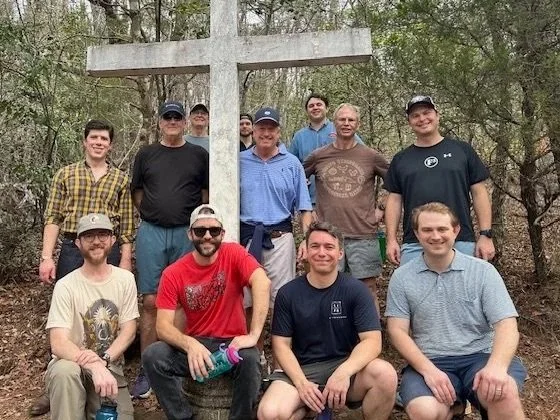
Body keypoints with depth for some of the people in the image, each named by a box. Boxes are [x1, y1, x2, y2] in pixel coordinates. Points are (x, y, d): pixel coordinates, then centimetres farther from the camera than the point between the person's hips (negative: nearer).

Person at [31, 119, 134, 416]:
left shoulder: (121, 179, 8)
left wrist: (125, 261, -1)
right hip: (71, 250, 0)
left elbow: (127, 225, 6)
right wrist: (46, 257, -5)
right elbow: (53, 218, 4)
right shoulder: (66, 174, 8)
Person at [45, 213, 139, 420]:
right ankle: (83, 400, -9)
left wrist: (104, 360, -21)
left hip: (111, 368, 3)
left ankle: (92, 402, 15)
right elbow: (58, 344, -18)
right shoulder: (66, 285, -11)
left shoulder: (125, 279, -2)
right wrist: (93, 366, -35)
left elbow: (129, 331, -3)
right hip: (74, 363, -3)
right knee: (64, 371, -36)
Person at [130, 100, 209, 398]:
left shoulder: (199, 155, 7)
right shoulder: (146, 155, 10)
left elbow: (207, 193, 11)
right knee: (151, 302, 1)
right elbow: (136, 191, 15)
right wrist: (151, 216, 8)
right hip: (151, 233, 1)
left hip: (187, 233, 0)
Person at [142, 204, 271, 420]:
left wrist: (253, 335, -37)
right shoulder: (173, 273, -5)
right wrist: (190, 344, -32)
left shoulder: (233, 254, -9)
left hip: (231, 344, -2)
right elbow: (163, 326, -11)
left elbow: (262, 283, -28)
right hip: (195, 344, 2)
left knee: (250, 358, -34)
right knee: (152, 356, -23)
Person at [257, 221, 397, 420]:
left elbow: (372, 341, -11)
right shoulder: (287, 293, 0)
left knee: (385, 374, -31)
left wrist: (343, 373, -28)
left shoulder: (356, 289, -4)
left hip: (346, 366, 0)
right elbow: (281, 344, 0)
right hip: (302, 370, 0)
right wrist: (301, 383, -16)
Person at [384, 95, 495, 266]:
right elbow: (394, 200, 11)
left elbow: (479, 193, 6)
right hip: (413, 245, 1)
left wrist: (485, 235, 0)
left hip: (461, 243, -1)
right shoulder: (400, 159, 13)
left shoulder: (462, 150, 8)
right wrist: (391, 240, 2)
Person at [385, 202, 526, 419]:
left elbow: (506, 324, -4)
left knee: (503, 394, -34)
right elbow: (397, 331, 0)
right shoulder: (402, 277, 4)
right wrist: (428, 370, -17)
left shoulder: (483, 271, 3)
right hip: (429, 362, 1)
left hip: (480, 357, -1)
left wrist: (496, 366, -24)